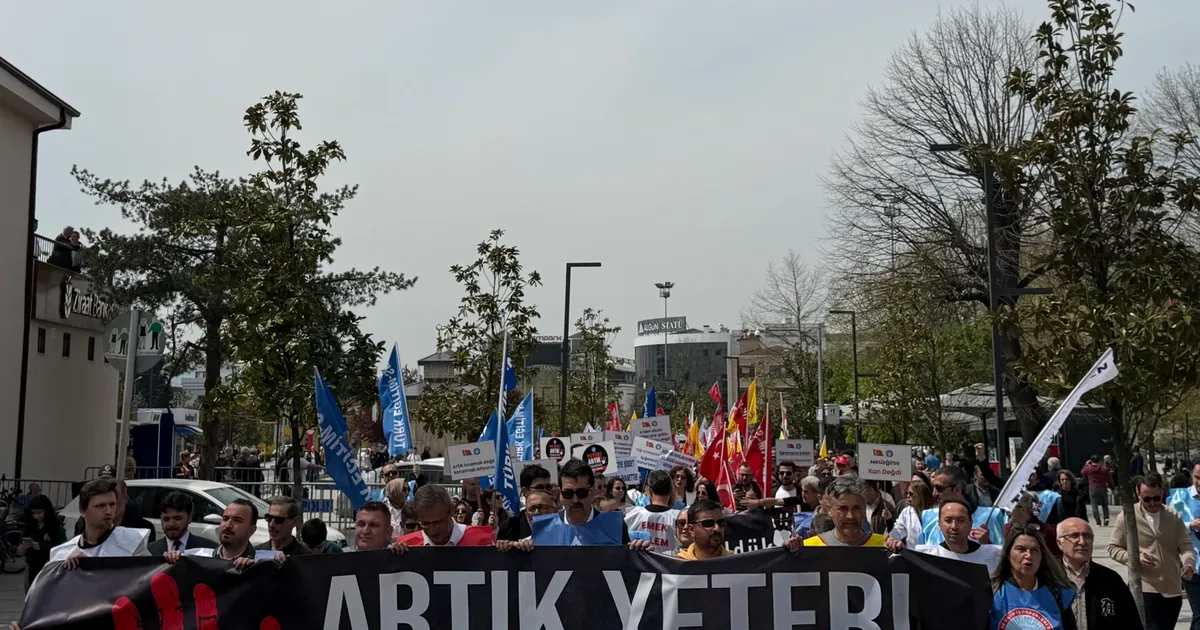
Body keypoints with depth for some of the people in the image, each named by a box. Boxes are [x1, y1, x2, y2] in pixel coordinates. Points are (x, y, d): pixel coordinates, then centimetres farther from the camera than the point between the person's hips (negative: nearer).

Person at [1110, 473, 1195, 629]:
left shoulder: (1174, 517, 6)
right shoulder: (1126, 516, -5)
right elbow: (1113, 548, 0)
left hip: (1173, 590, 4)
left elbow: (1185, 546, 1)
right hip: (1145, 589, -4)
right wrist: (1135, 557, -18)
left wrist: (1189, 565, -20)